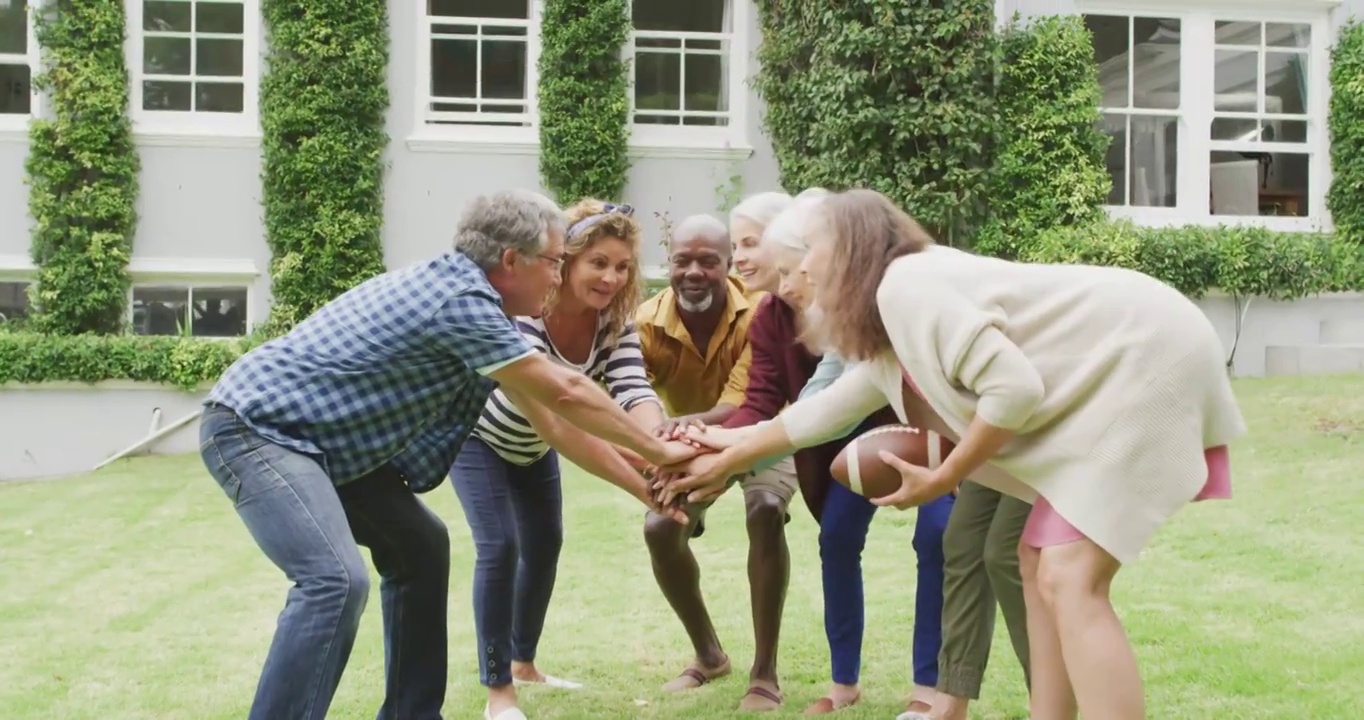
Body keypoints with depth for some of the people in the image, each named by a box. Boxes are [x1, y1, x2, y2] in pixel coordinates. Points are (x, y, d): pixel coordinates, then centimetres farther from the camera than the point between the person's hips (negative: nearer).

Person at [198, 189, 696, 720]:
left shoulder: (459, 288, 10)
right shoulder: (462, 300, -20)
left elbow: (545, 410, 17)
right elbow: (564, 393, -14)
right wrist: (657, 451, -1)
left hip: (316, 432, 10)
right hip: (255, 425, -10)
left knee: (418, 545, 13)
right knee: (336, 580, -26)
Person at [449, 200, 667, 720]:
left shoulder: (615, 322, -22)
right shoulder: (522, 318, -41)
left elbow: (634, 393, -37)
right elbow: (552, 419, -52)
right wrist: (642, 485, -62)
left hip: (531, 445, 6)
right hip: (478, 436, -6)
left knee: (545, 545, 13)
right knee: (500, 545, -17)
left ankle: (523, 665, 34)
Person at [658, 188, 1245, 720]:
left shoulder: (903, 285, -15)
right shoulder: (887, 346, 16)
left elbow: (1015, 389, -22)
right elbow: (821, 411, 30)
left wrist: (941, 480, -9)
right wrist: (722, 461, 38)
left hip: (1149, 357, -10)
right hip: (1112, 377, 10)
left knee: (1070, 582, -16)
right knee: (1040, 563, 12)